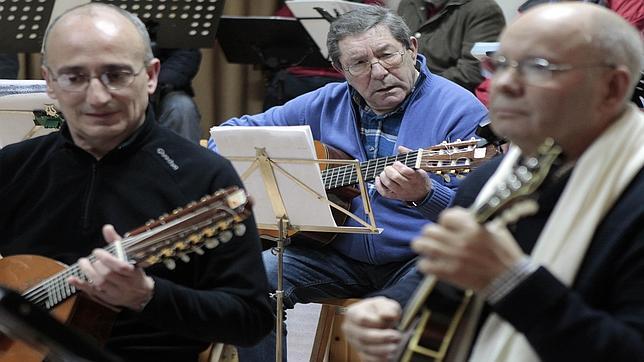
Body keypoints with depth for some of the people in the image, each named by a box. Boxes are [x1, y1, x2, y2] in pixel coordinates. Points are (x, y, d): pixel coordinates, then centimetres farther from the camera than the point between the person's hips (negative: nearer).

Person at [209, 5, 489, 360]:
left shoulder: (458, 110, -9)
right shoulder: (326, 104, 8)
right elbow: (235, 131, 17)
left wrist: (424, 196, -36)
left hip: (416, 259, -4)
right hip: (336, 254, 5)